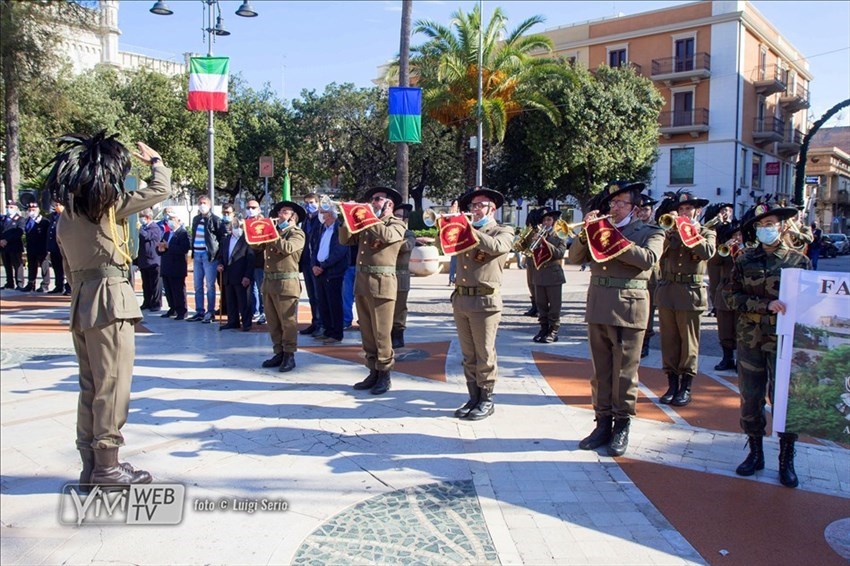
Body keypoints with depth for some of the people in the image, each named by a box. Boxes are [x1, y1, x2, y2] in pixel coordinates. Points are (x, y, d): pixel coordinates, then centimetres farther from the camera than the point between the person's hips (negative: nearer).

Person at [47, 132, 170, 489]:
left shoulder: (65, 216, 14)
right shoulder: (106, 205, -8)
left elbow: (70, 270, 17)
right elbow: (161, 190, -2)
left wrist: (80, 300, 20)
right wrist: (155, 160, 16)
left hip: (81, 306, 8)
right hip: (110, 303, -8)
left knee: (90, 387, 12)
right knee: (112, 387, -3)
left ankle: (91, 465, 18)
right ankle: (107, 466, 2)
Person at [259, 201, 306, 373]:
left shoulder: (297, 233, -2)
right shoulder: (275, 231, 19)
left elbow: (287, 248, -21)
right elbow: (257, 246, 15)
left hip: (286, 282, -7)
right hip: (268, 280, 7)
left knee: (288, 321, -3)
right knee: (272, 321, 10)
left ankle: (289, 355, 3)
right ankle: (279, 353, 19)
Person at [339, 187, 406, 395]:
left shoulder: (397, 224, 1)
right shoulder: (366, 224, 19)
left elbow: (387, 236, -21)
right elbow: (345, 240, 15)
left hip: (382, 283, -6)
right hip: (362, 282, 7)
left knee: (381, 333, -4)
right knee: (367, 333, 10)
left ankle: (385, 375, 5)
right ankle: (373, 372, 19)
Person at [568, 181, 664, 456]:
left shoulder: (650, 232, 6)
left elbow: (648, 258, -15)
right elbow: (575, 257, 8)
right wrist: (585, 232, -7)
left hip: (628, 309, -4)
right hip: (598, 307, 4)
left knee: (624, 371, 1)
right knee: (600, 371, 9)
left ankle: (622, 426, 12)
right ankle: (603, 423, 18)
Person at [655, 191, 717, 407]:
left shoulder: (706, 233, 6)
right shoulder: (671, 232, 13)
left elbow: (708, 252, -16)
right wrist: (669, 228, -11)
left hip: (690, 292, -3)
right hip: (667, 290, 3)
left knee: (689, 341, 1)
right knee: (669, 340, 6)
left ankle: (686, 387, 9)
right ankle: (672, 385, 15)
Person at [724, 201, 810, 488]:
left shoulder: (799, 260, 1)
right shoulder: (745, 260, 4)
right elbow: (731, 297, -3)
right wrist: (766, 305, -16)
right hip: (750, 339, 2)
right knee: (750, 399, 7)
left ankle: (787, 460, 14)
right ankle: (755, 453, 23)